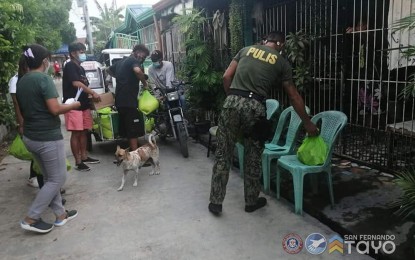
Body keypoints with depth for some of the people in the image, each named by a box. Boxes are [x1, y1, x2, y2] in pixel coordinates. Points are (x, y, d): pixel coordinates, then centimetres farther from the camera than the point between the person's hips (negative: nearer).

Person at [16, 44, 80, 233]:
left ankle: (60, 214, 26)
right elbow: (55, 109, -22)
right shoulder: (44, 79, -16)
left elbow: (23, 110, 18)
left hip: (30, 137, 9)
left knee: (49, 177, 17)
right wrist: (73, 105, -6)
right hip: (48, 137, -9)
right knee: (57, 179, 4)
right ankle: (31, 219, 7)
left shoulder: (21, 82, 9)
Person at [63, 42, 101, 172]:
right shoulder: (70, 66, -9)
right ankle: (78, 162, 1)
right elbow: (76, 83, -20)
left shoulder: (81, 68, 19)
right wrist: (93, 93, -15)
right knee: (76, 133, -5)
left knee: (84, 131, 13)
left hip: (84, 105, 9)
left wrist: (91, 96, 7)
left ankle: (84, 157, 25)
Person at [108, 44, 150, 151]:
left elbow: (109, 70, 38)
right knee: (134, 129, -6)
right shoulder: (134, 60, -7)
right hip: (129, 100, -9)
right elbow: (138, 71, -30)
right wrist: (145, 83, -16)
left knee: (126, 128, 15)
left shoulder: (121, 62, 20)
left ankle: (131, 150, 24)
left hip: (119, 100, 9)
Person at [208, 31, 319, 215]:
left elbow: (226, 77, 11)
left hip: (232, 103, 2)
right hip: (255, 107, -1)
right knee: (253, 156, 15)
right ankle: (251, 201, 28)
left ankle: (215, 203, 16)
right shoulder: (281, 62, 13)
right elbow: (294, 96, 15)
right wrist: (307, 123, 23)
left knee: (223, 154, 9)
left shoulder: (246, 50, 18)